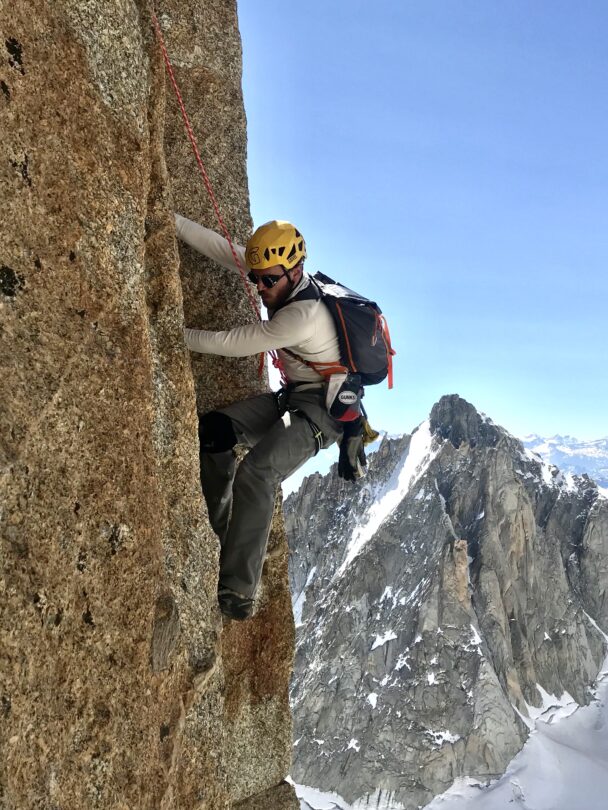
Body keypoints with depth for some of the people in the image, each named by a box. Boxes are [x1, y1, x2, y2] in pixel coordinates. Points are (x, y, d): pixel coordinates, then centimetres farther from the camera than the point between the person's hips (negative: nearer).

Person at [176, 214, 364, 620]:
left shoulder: (305, 314, -29)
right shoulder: (283, 274, -3)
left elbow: (233, 343, -24)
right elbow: (222, 248, -1)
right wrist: (171, 220, -6)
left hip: (325, 408, -9)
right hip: (292, 396, 9)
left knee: (256, 474, -27)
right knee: (213, 430, -6)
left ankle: (238, 592, -26)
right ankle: (217, 536, 2)